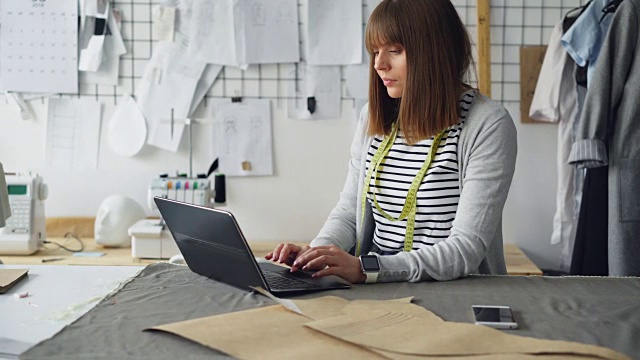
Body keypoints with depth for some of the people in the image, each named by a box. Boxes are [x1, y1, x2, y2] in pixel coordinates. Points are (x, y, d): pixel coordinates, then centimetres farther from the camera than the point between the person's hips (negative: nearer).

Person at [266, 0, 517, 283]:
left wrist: (366, 268, -27)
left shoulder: (488, 125, -9)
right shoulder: (373, 117, 9)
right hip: (376, 290, 5)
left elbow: (466, 249, -16)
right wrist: (316, 252, -8)